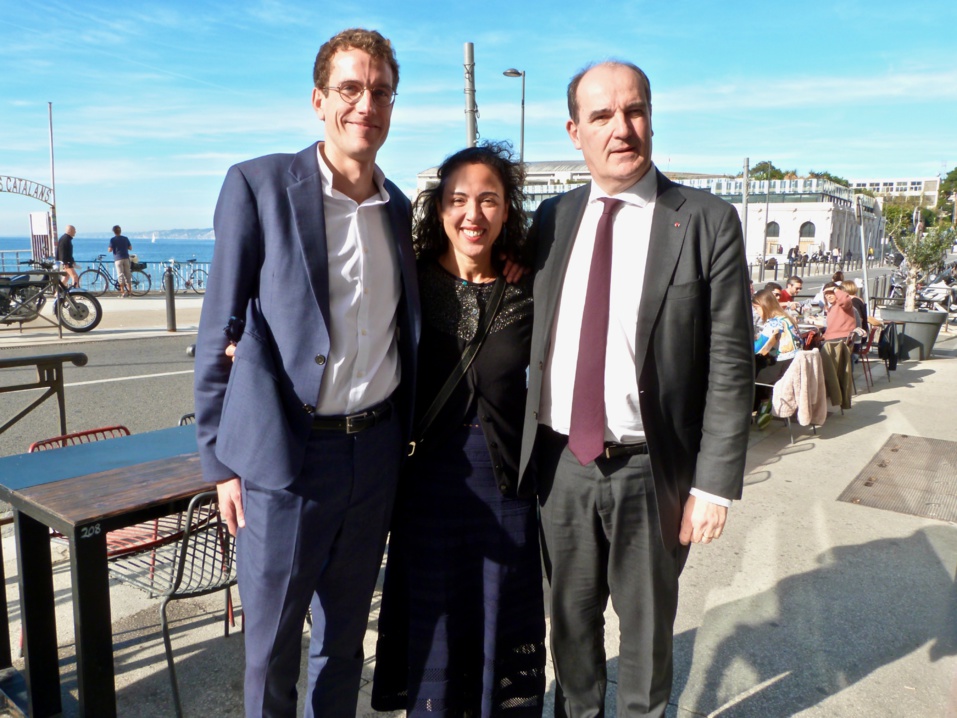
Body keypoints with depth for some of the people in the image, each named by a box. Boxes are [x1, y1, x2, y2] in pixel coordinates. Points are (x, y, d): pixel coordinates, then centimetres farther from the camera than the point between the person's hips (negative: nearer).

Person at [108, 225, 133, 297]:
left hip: (118, 258, -3)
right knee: (128, 274, 7)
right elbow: (130, 248, 10)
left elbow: (110, 250, -7)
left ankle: (122, 292, -9)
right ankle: (129, 291, 8)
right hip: (126, 258, 3)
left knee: (120, 275, -3)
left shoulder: (112, 239, -3)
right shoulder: (125, 238, 7)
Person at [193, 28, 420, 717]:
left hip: (376, 450, 4)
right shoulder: (258, 186, -6)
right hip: (285, 455, -4)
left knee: (345, 635, 19)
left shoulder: (399, 208, 9)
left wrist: (404, 439, 12)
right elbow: (220, 333, -5)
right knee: (272, 644, 12)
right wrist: (221, 460, -6)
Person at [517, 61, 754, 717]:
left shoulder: (707, 222, -7)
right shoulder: (552, 219, 4)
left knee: (647, 624, 17)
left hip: (651, 467, -3)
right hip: (561, 460, 3)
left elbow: (730, 363, -8)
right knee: (572, 616, 20)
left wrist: (716, 483, -11)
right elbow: (533, 340, 7)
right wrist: (524, 451, 5)